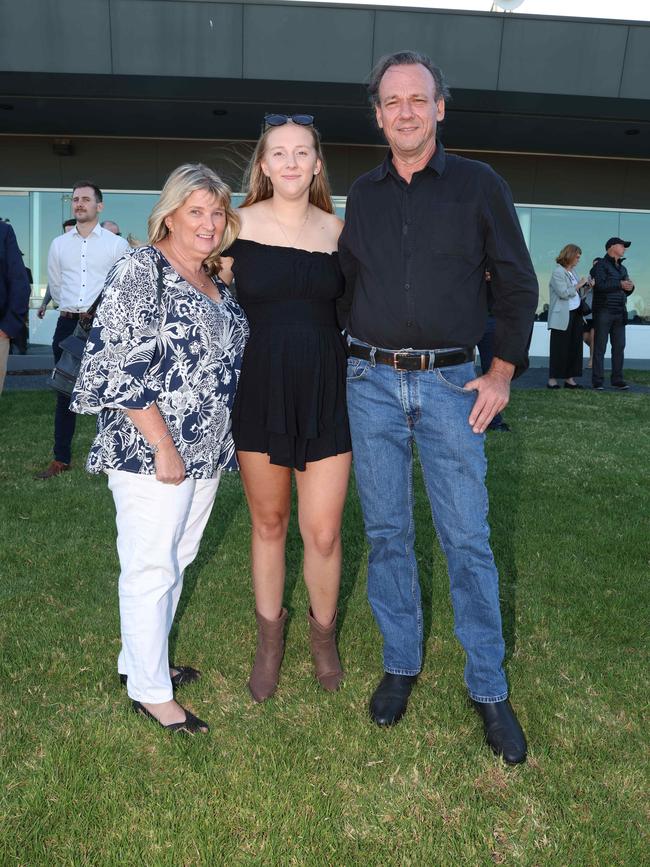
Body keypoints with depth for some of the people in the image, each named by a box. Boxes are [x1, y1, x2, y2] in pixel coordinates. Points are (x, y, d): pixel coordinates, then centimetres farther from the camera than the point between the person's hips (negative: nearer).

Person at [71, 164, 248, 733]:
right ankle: (149, 690, 18)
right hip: (150, 452, -8)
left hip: (206, 451, 8)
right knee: (151, 568, 2)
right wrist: (163, 446, -19)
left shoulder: (216, 280, 14)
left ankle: (143, 658, 35)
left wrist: (221, 441, 17)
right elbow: (120, 369, -18)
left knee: (176, 559, 17)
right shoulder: (141, 271, -12)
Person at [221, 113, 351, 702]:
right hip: (260, 390, 0)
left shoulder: (339, 231, 6)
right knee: (268, 523, 13)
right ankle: (270, 639, 35)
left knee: (323, 532, 0)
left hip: (326, 393, 1)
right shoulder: (240, 224, 1)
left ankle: (323, 634, 29)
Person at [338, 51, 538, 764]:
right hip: (371, 383, 3)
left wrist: (502, 373, -2)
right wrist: (360, 352, 11)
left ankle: (488, 689, 14)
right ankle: (400, 665, 24)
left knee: (467, 539, 0)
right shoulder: (363, 194, 11)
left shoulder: (479, 185, 3)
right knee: (386, 533, 8)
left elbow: (517, 284, 4)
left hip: (450, 384, -2)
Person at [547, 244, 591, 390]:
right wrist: (579, 284, -11)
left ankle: (569, 378, 11)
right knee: (559, 348, -5)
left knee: (575, 347, 6)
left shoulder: (573, 271, 17)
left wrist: (587, 287, 6)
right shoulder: (558, 272, -9)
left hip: (576, 314, 8)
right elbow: (564, 293, -19)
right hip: (562, 317, -8)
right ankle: (552, 379, 0)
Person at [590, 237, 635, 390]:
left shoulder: (622, 268, 22)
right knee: (600, 347, -4)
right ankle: (598, 381, -3)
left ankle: (617, 379, 9)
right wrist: (619, 284, -18)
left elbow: (625, 291, 24)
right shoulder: (601, 265, -1)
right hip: (603, 311, -7)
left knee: (619, 347, 4)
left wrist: (630, 287, 2)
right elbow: (600, 285, -17)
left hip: (619, 313, 7)